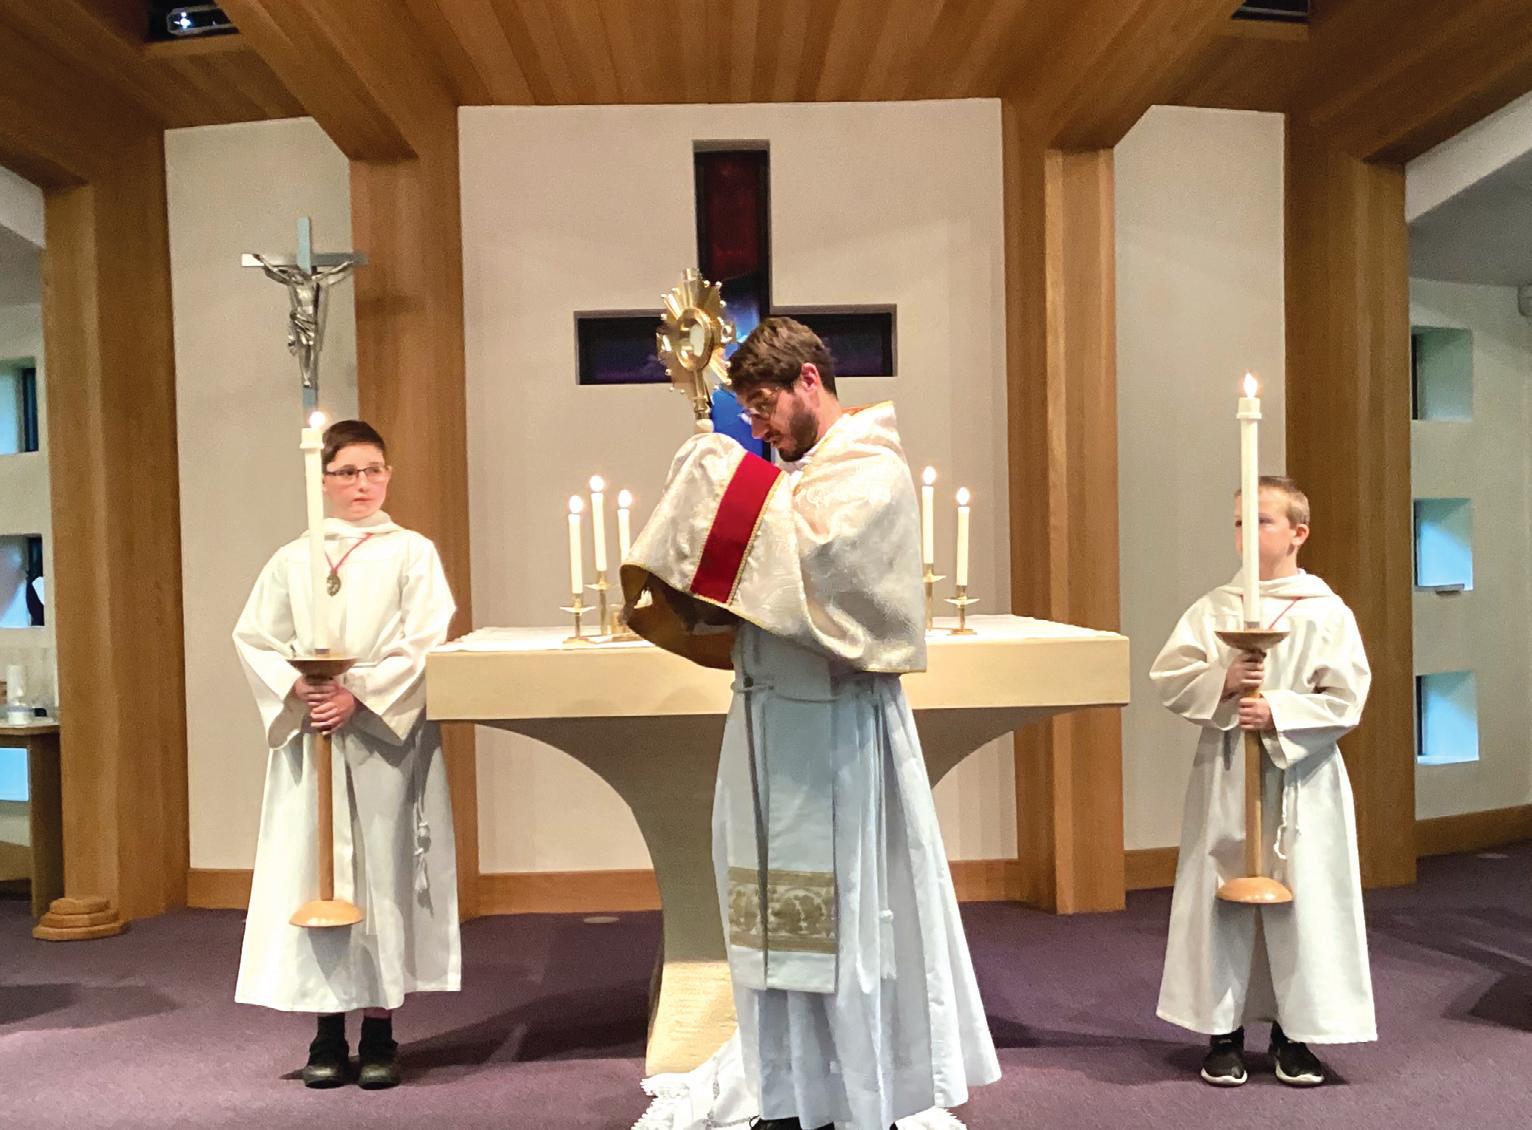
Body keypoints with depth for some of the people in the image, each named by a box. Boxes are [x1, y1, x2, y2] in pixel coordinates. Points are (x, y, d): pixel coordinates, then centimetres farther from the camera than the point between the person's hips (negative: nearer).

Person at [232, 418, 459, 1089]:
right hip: (308, 736, 2)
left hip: (386, 737, -2)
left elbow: (425, 642, -6)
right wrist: (295, 690, -10)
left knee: (385, 870, -1)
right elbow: (254, 638, 7)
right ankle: (328, 1032, 14)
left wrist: (360, 694, -15)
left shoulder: (411, 553, 4)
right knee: (314, 871, 3)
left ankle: (380, 1031, 9)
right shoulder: (291, 561, 11)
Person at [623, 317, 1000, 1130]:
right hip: (776, 717, 8)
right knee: (783, 913, 13)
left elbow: (807, 557, -24)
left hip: (833, 728, -8)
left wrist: (730, 481, -14)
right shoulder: (795, 472, 15)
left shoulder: (872, 469, -9)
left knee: (841, 912, 1)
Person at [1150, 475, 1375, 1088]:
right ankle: (1223, 1029, 19)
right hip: (1225, 777, 2)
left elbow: (1344, 700, -7)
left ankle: (1295, 1032, 22)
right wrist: (1221, 683, -15)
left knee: (1303, 900, 5)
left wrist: (1277, 714, -17)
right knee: (1222, 899, 6)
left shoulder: (1326, 613, -3)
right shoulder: (1212, 609, 3)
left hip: (1300, 780, -1)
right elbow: (1168, 679, 1)